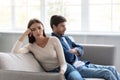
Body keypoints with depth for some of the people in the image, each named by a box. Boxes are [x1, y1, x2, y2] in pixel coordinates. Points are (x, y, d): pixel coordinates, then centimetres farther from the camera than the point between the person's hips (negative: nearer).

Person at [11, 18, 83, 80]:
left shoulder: (54, 40, -3)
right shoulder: (31, 46, 3)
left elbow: (63, 63, -6)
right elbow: (14, 52, -15)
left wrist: (61, 73, -28)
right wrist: (24, 35, -12)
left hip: (65, 69, -1)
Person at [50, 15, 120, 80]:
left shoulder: (66, 38, 18)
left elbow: (81, 49, 16)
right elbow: (69, 57, -20)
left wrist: (75, 50, -6)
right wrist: (76, 53, 1)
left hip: (83, 64, 9)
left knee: (112, 69, -1)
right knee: (107, 73, -18)